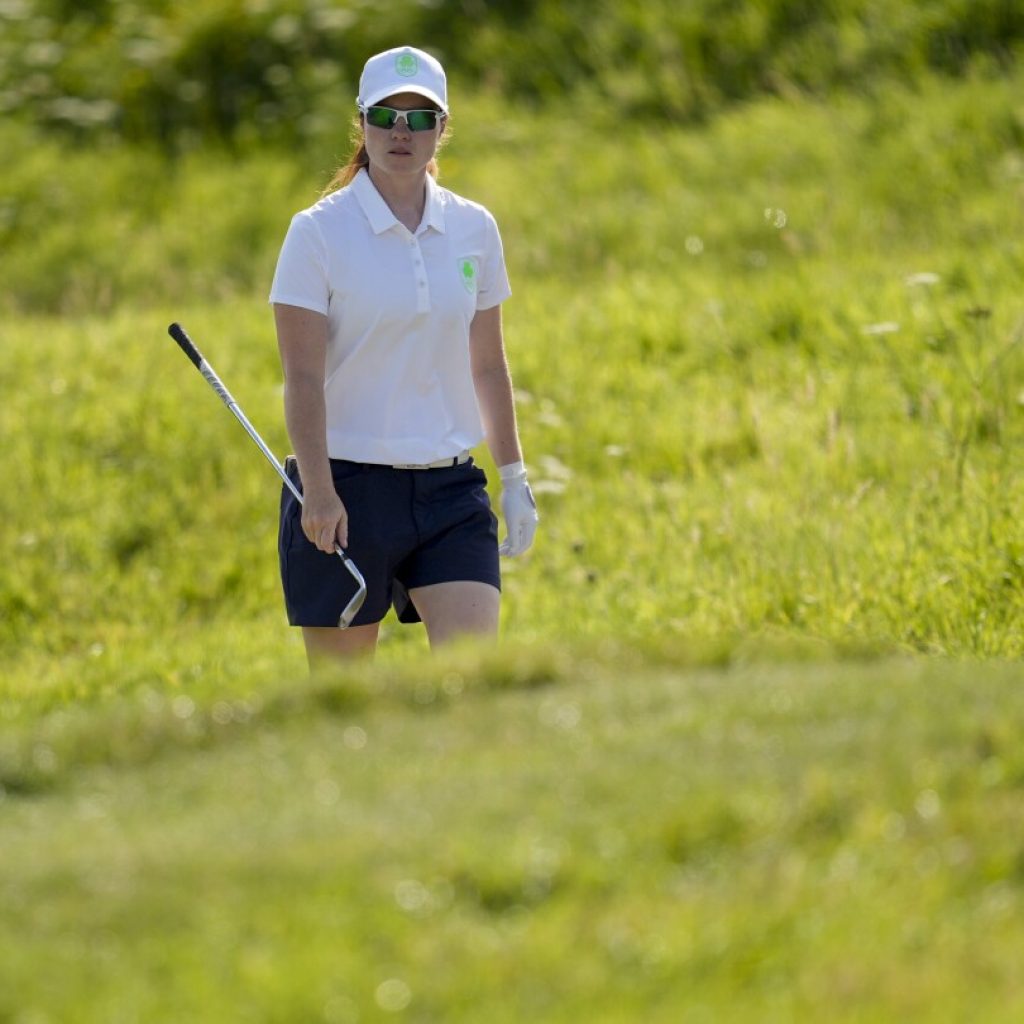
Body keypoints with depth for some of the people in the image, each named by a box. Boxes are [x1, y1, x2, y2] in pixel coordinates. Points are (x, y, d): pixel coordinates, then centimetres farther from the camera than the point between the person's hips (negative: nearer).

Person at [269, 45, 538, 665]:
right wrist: (318, 491, -20)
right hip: (348, 487, -3)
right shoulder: (319, 231, -6)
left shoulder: (475, 229, 7)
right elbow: (303, 377, -11)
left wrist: (515, 479, 13)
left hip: (451, 489, 3)